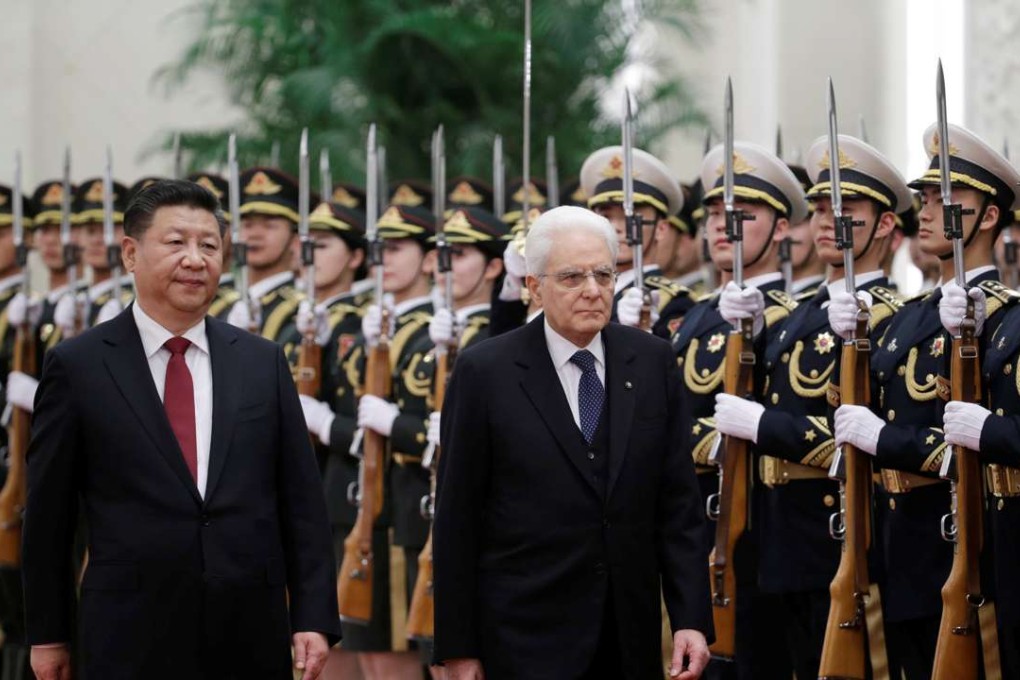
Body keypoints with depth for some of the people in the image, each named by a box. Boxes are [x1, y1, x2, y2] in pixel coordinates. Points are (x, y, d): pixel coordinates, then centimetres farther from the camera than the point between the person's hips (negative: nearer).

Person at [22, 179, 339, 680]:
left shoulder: (263, 363, 8)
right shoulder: (76, 366, 0)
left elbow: (301, 500, 7)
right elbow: (48, 511, 3)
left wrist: (314, 618, 1)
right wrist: (47, 633, 4)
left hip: (251, 634, 3)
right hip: (131, 638, -2)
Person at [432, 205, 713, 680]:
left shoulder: (652, 361, 6)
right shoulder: (484, 372, -4)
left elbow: (678, 502, 6)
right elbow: (456, 519, -3)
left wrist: (692, 619, -2)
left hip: (631, 639, 3)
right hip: (527, 640, -3)